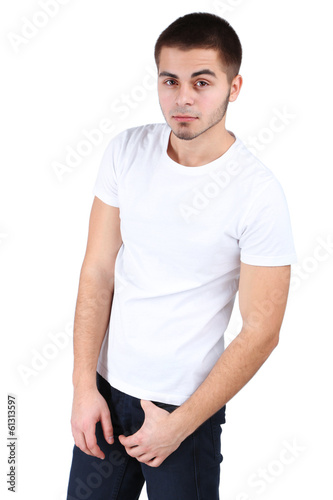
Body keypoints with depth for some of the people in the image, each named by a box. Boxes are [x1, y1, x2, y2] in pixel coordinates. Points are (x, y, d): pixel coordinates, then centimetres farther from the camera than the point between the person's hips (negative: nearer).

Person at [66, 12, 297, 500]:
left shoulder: (258, 193, -17)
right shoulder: (126, 151, -5)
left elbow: (261, 331, -13)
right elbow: (98, 271, -2)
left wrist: (179, 425, -11)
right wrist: (84, 386, -4)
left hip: (188, 403, -3)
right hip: (106, 386, 4)